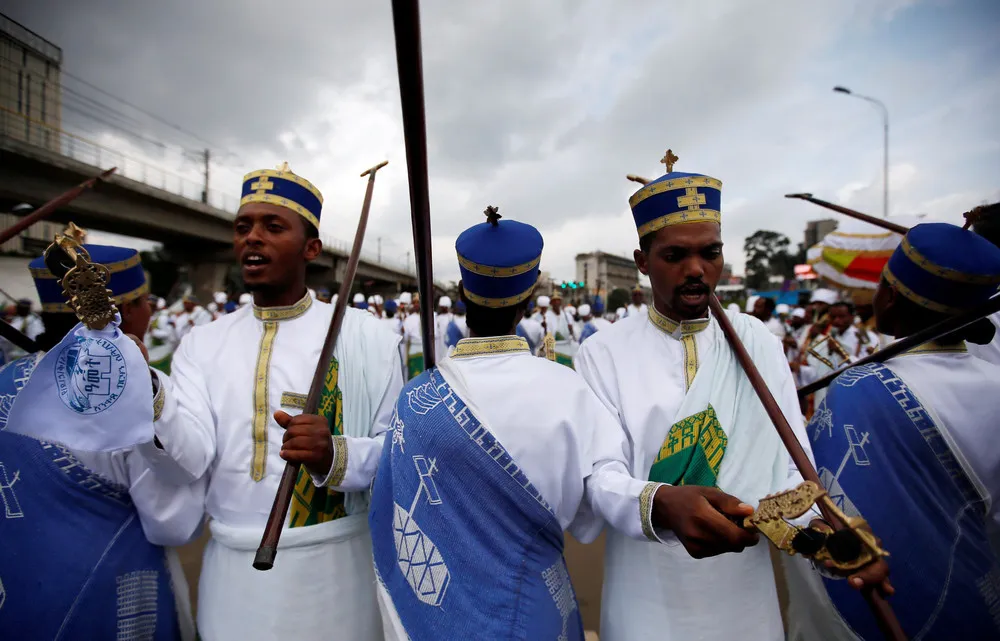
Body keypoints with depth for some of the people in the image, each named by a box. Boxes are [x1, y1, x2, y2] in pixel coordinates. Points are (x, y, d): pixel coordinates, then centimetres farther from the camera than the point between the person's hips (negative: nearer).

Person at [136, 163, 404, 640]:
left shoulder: (365, 337, -10)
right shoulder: (202, 343, 0)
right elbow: (187, 462, -12)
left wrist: (337, 457, -30)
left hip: (333, 569, -2)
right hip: (231, 569, 3)